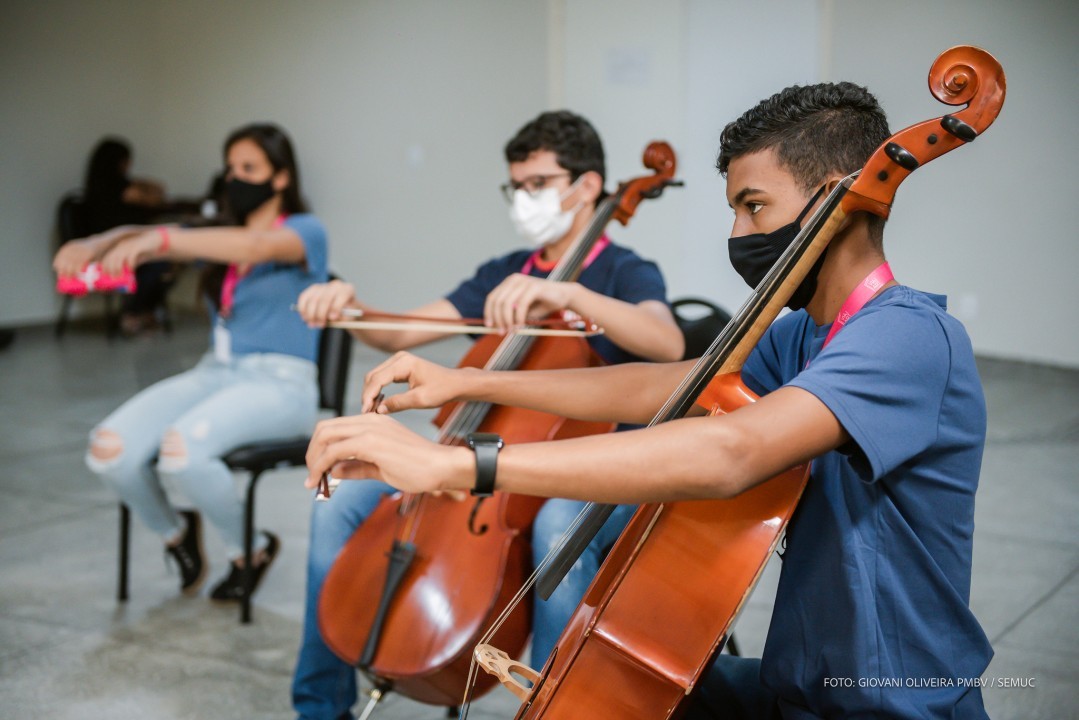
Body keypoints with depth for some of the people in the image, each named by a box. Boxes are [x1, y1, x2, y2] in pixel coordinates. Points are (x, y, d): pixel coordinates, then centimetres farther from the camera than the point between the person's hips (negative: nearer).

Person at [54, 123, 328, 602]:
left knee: (181, 447, -33)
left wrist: (160, 239, -38)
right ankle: (174, 533, 12)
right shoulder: (220, 236, 18)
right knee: (108, 448, -19)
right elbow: (141, 236, 2)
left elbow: (256, 246, -26)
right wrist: (95, 244, -22)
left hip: (279, 383, -6)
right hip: (215, 372, 6)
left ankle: (251, 549, -5)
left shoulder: (305, 231, -1)